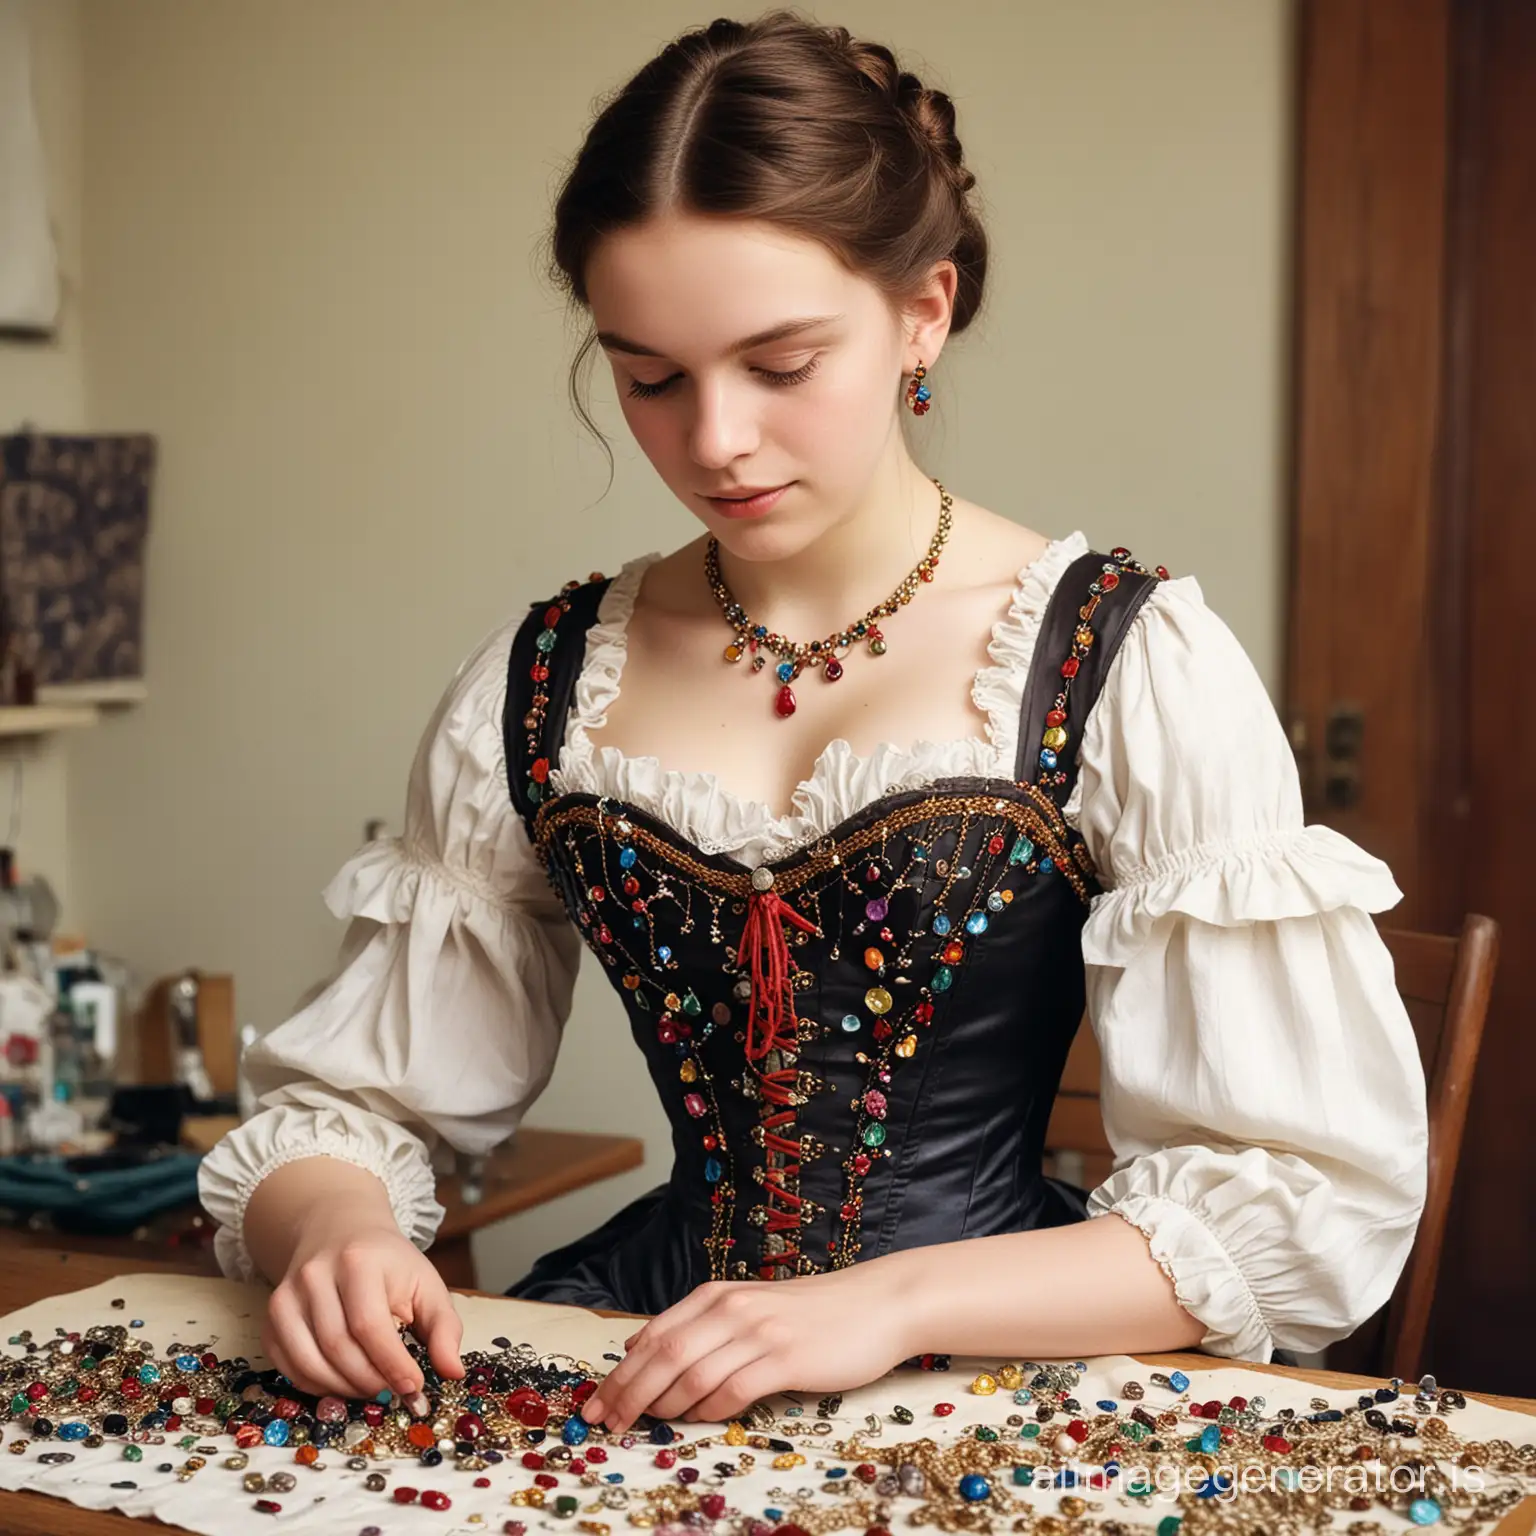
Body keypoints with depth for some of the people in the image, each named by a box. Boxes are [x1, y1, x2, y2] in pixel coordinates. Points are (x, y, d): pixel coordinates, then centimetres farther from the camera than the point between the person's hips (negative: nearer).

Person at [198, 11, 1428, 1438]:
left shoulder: (1129, 667, -7)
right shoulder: (541, 685, 5)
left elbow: (1313, 1194, -10)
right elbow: (346, 1103, 8)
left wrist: (893, 1300, -21)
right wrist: (327, 1231, -15)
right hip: (641, 1366, 3)